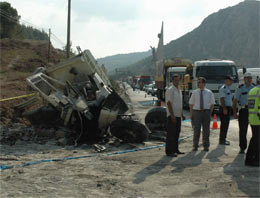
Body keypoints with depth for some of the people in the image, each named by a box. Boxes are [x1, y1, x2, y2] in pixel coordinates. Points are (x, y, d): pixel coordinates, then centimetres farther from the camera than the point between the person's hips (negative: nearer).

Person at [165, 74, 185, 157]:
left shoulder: (179, 90, 16)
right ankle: (169, 151, -6)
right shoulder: (170, 90, -11)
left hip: (178, 115, 9)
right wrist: (172, 115, -22)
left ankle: (175, 149, 20)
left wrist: (182, 114, 20)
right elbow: (169, 103, -17)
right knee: (171, 133, -8)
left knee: (176, 133, 12)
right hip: (172, 115, -9)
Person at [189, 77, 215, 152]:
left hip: (206, 112, 0)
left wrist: (210, 113, 2)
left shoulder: (209, 92, 4)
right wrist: (191, 114, 1)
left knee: (206, 130, 5)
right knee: (196, 129, 0)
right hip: (196, 112, 0)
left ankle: (206, 146, 16)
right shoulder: (194, 92, 4)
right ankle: (195, 146, 10)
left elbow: (212, 104, 10)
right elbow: (191, 104, 7)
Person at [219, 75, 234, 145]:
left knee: (226, 124, 13)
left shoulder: (228, 88, 18)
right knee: (224, 124, -8)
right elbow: (222, 99, -20)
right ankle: (222, 140, -5)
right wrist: (224, 108, -25)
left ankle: (223, 139, 20)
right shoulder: (223, 88, -14)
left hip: (228, 108, 10)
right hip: (224, 108, -10)